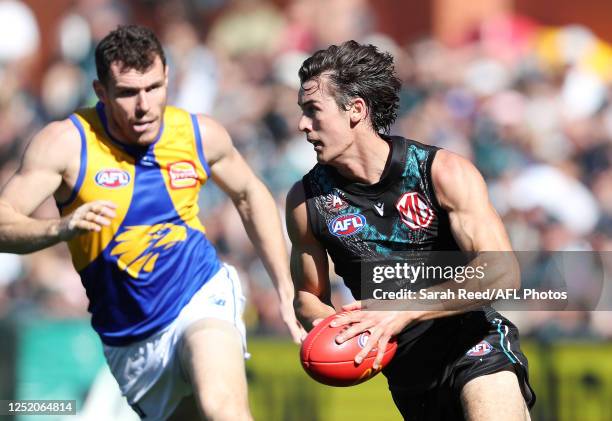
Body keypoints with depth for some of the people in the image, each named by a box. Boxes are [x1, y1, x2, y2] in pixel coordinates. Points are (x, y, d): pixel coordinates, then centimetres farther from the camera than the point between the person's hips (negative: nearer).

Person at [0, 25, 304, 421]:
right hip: (128, 340, 1)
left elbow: (251, 195, 15)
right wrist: (61, 228, -40)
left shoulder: (199, 133, -4)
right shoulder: (67, 142, -13)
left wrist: (286, 290, 10)